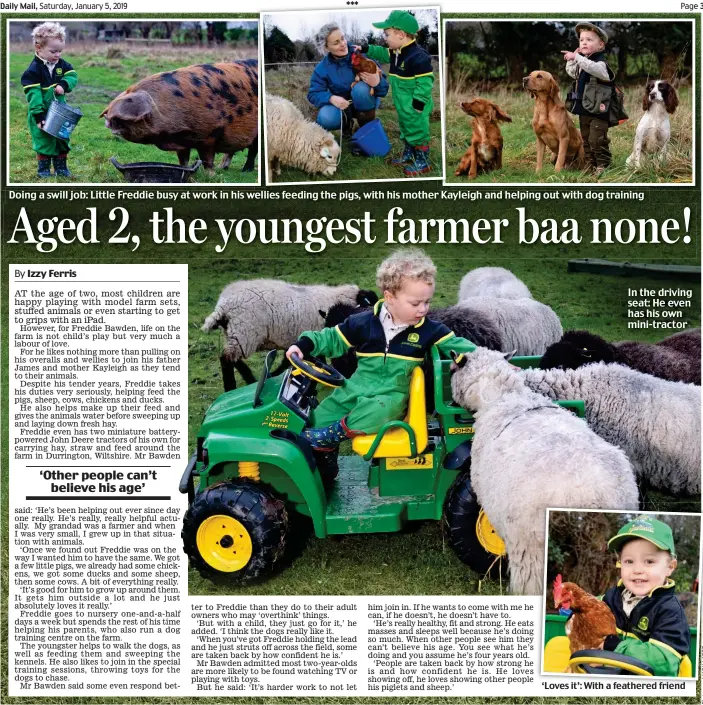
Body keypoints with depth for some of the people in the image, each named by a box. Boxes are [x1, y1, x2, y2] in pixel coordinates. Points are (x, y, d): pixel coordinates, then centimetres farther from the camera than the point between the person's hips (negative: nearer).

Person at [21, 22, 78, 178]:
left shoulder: (62, 64, 2)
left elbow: (73, 76, -1)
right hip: (42, 115, -6)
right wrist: (38, 116, -26)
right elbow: (33, 94, -21)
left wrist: (64, 85, -22)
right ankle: (43, 169, 12)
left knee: (62, 140, 14)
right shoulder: (34, 70, -18)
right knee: (44, 141, -1)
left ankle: (61, 167, 26)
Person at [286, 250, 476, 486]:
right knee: (318, 419, -9)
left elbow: (456, 345, -1)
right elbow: (333, 339, 9)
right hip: (356, 390, 3)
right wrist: (304, 345, -4)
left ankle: (334, 433, -24)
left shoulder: (429, 330, -2)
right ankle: (325, 470, 13)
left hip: (392, 396, -3)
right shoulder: (364, 323, 0)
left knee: (381, 410, -40)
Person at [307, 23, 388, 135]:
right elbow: (314, 94, -10)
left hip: (365, 103, -1)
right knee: (325, 119, -30)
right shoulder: (322, 68, -11)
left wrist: (377, 82, -46)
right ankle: (346, 123, 7)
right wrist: (331, 98, -31)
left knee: (360, 88, -35)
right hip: (342, 105, 2)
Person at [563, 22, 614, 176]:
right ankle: (591, 164, 26)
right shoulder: (582, 61, 11)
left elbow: (595, 68, -40)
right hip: (583, 108, 9)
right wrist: (572, 59, 9)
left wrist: (577, 57, -41)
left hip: (598, 109, -9)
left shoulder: (601, 61, -16)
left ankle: (603, 164, 6)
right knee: (586, 139, 16)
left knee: (597, 140, -7)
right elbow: (572, 73, 28)